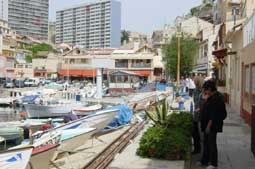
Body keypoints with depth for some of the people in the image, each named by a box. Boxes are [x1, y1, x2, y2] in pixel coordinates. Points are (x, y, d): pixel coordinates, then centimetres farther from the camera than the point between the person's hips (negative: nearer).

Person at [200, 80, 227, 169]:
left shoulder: (216, 98, -21)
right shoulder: (211, 97, 10)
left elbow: (214, 115, -23)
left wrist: (209, 126, -22)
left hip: (212, 125, -10)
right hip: (208, 125, 10)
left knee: (212, 143, -1)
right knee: (206, 142, 16)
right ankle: (204, 161, 27)